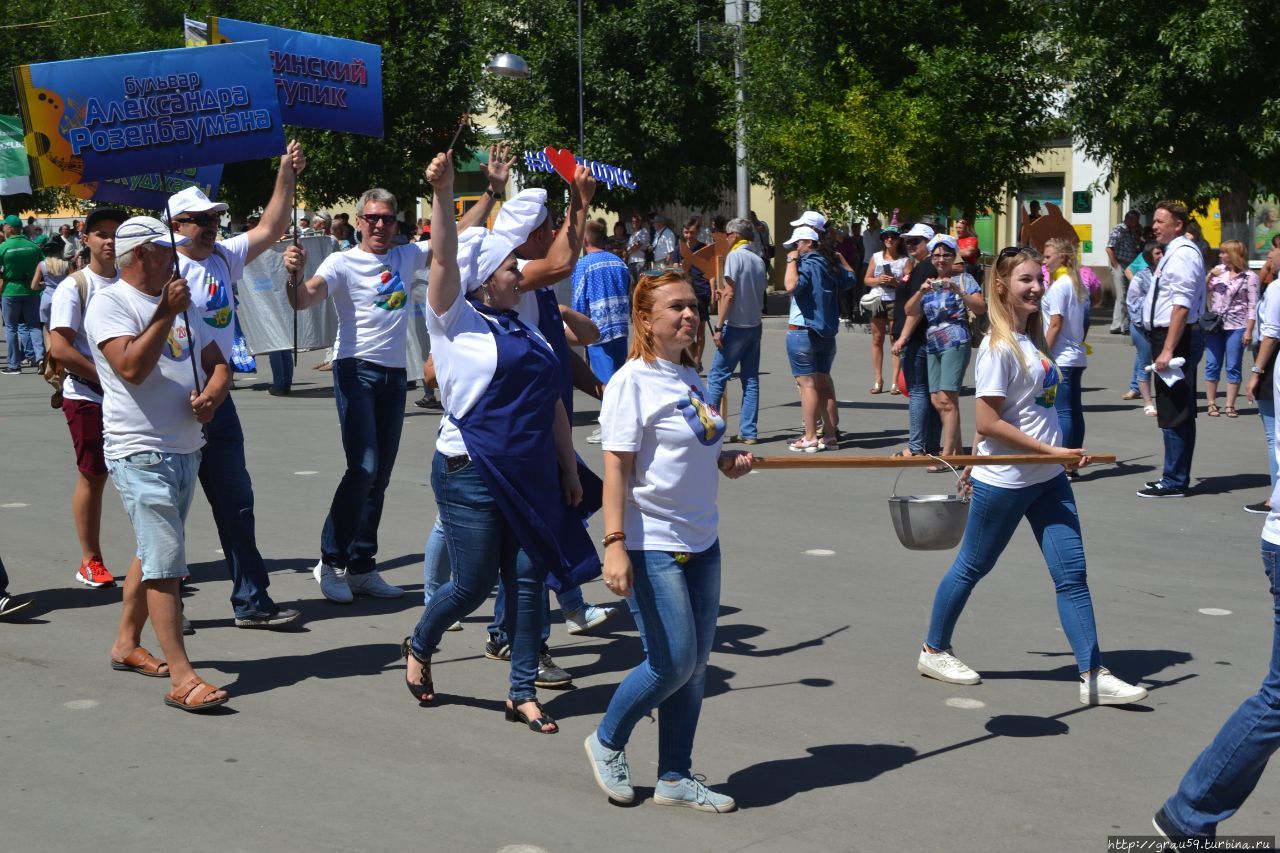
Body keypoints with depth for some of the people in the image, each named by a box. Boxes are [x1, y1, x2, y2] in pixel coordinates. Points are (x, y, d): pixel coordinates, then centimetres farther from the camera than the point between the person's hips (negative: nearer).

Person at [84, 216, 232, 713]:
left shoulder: (175, 301, 17)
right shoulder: (110, 303, -8)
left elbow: (216, 362, 15)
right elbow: (132, 367, -21)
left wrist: (212, 393, -6)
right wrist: (166, 314, -20)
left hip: (185, 449, 9)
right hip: (141, 453, -9)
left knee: (153, 554, 18)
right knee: (165, 563, -13)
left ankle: (126, 645, 33)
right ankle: (182, 679, -14)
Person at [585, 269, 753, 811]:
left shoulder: (691, 378, 11)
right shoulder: (633, 382, -13)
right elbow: (616, 467, -17)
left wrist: (725, 462, 5)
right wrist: (615, 545, -23)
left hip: (701, 542, 8)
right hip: (653, 546, -8)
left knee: (695, 665, 9)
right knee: (672, 663, -6)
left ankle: (675, 778, 21)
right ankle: (607, 742, 19)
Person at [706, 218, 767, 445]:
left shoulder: (734, 256, -10)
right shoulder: (759, 260, 11)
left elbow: (729, 294, -15)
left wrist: (719, 328, -14)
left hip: (736, 326, -7)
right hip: (755, 325, 7)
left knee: (716, 377, -1)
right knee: (751, 379, 7)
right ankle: (748, 432, 7)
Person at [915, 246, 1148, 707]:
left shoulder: (1031, 339, 9)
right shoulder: (999, 347, -16)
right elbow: (987, 422, -20)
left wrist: (977, 461, 18)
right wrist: (1052, 451, -20)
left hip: (1048, 479, 8)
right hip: (1004, 480, -8)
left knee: (1072, 574, 2)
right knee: (971, 567, 9)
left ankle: (1094, 676, 5)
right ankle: (934, 651, 28)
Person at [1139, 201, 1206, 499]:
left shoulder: (1183, 254, -16)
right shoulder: (1173, 253, 16)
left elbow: (1181, 306, -23)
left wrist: (1167, 350, -26)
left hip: (1178, 338, -11)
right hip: (1166, 337, 11)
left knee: (1174, 413, -5)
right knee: (1178, 413, 15)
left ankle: (1174, 482, 0)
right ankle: (1175, 478, 24)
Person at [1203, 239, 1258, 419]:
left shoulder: (1249, 276, -4)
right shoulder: (1219, 270, 8)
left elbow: (1253, 306, -5)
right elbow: (1204, 291, 12)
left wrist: (1249, 331, -11)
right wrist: (1209, 276, -5)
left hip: (1236, 327, -4)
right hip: (1214, 326, 4)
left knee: (1233, 367, 1)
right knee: (1212, 365, 3)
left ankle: (1230, 405, 6)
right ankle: (1211, 404, 10)